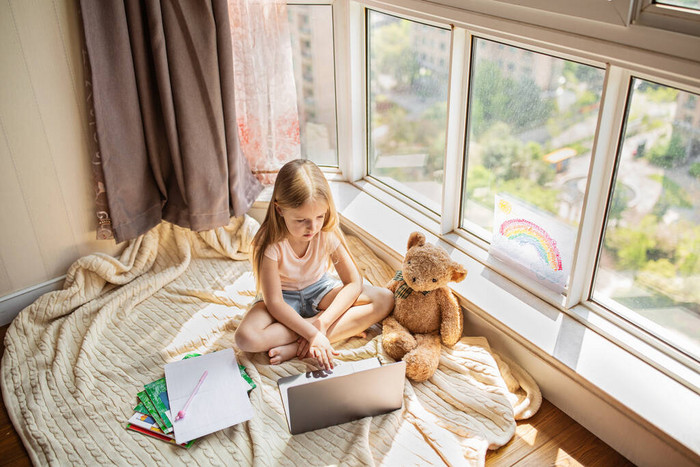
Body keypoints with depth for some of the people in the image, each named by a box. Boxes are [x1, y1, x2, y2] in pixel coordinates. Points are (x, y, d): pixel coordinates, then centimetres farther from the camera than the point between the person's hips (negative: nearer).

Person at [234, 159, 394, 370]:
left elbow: (354, 282, -17)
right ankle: (347, 327, -24)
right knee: (246, 338, -34)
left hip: (319, 289, 3)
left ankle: (296, 347, -28)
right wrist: (312, 332, -38)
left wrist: (322, 323, -28)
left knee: (385, 300, -20)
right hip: (284, 297, -2)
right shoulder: (270, 243, -28)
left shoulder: (327, 232, -21)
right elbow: (274, 303, -27)